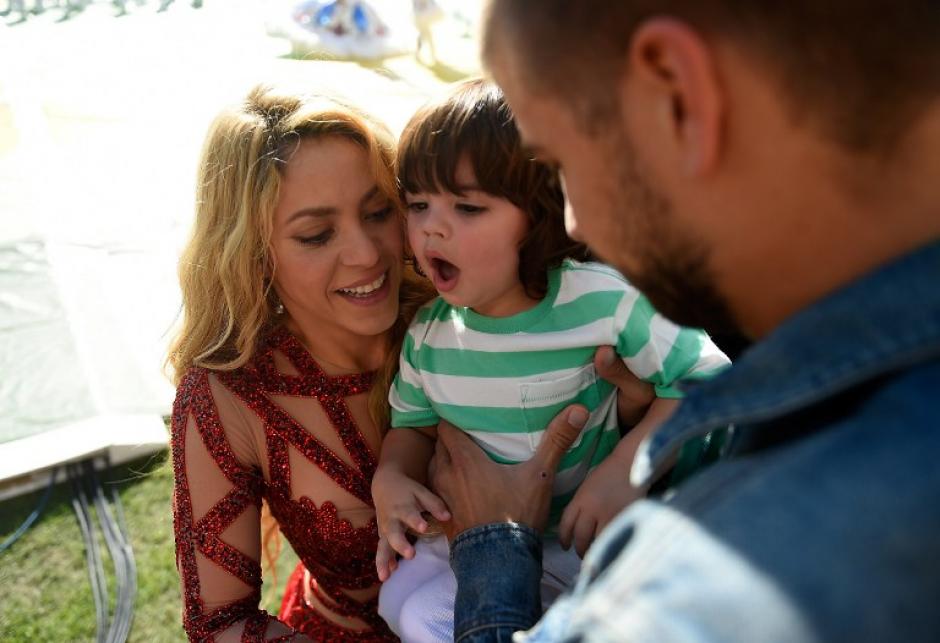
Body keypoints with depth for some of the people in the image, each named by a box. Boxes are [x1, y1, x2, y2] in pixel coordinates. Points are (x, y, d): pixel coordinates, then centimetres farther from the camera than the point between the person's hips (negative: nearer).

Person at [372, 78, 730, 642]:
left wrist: (629, 465, -28)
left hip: (580, 536, -6)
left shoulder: (600, 298, -22)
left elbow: (709, 379, -18)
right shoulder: (428, 333, -5)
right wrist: (391, 477, -11)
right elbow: (414, 425, 11)